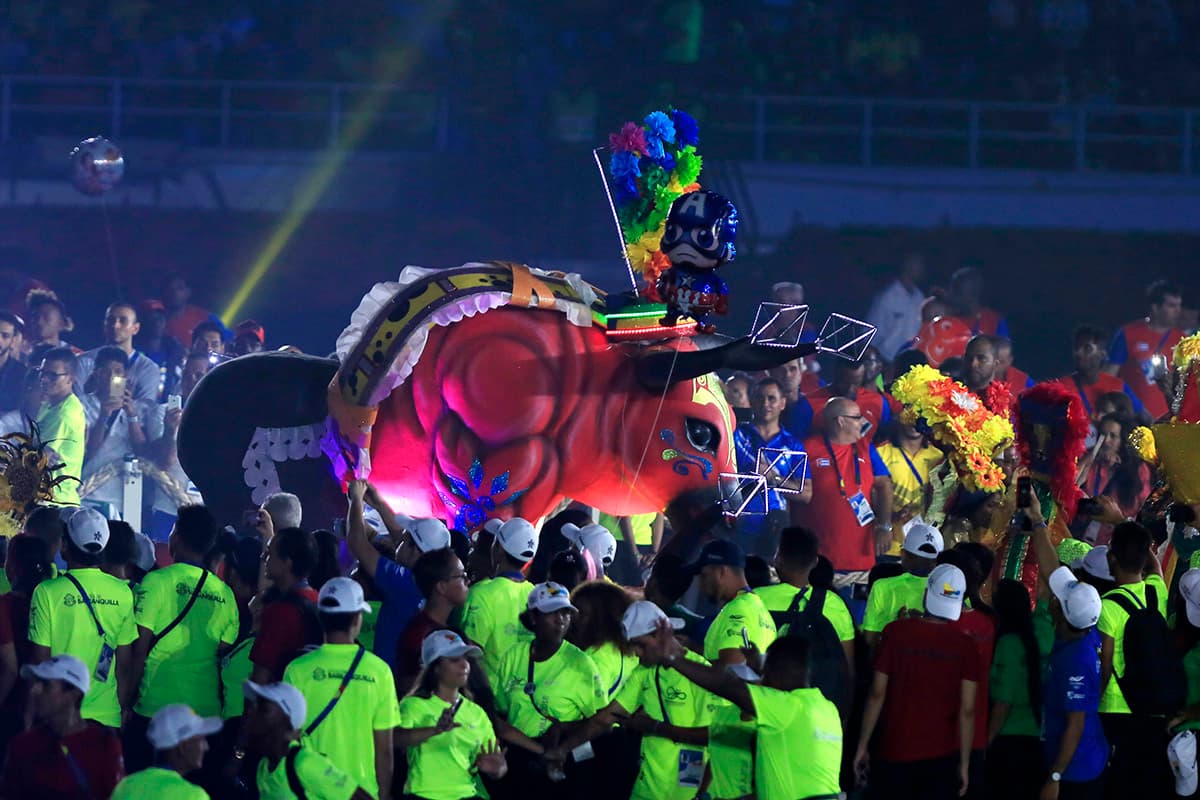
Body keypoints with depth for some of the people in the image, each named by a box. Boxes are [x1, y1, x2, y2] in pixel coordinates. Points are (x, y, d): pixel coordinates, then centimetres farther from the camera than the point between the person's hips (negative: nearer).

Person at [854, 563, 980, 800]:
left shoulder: (897, 632, -5)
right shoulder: (964, 646, -3)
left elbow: (877, 694, -4)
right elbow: (967, 710, -5)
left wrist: (862, 746, 3)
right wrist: (964, 763, 3)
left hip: (894, 754, -1)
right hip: (941, 755, 1)